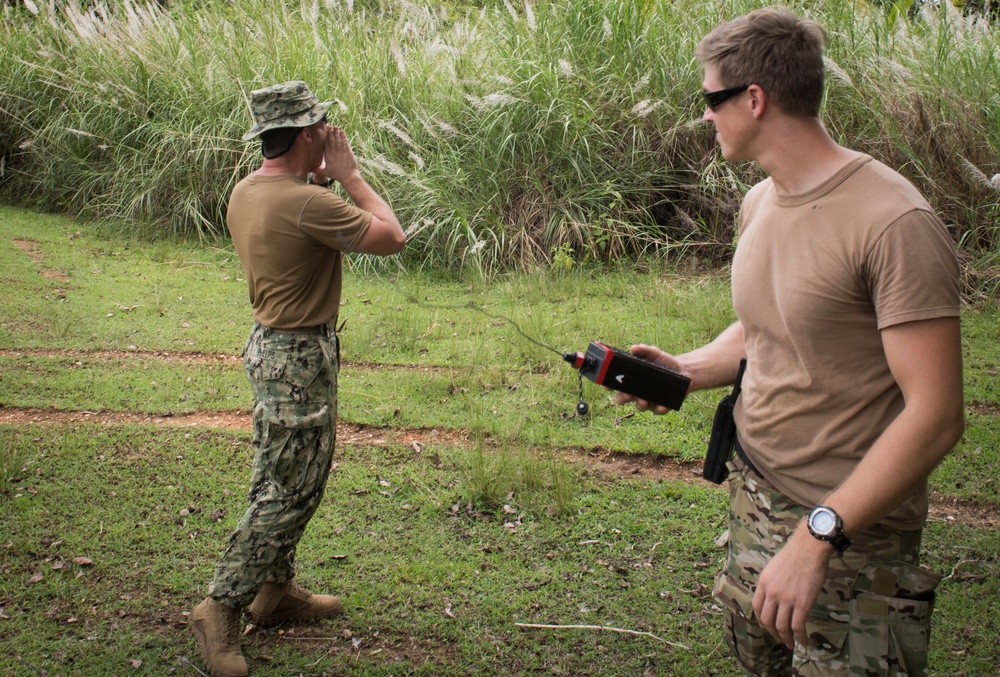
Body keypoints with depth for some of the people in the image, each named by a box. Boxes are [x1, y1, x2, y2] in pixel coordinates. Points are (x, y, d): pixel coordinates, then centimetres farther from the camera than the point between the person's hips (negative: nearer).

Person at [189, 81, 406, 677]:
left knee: (286, 481, 19)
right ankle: (222, 608, 4)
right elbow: (392, 237, -16)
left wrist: (320, 180, 9)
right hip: (300, 358, -10)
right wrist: (348, 174, -10)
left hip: (273, 344, 10)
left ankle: (276, 590, 30)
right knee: (286, 491, -2)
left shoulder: (246, 192, 5)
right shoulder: (307, 203, -24)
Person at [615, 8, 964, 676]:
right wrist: (687, 369, 2)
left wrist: (818, 535, -27)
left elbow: (935, 415, -24)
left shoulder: (894, 223, -22)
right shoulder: (759, 202, 7)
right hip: (752, 495, 8)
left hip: (852, 535, -7)